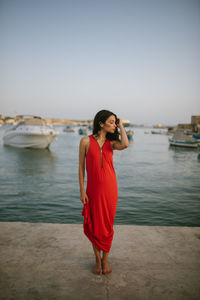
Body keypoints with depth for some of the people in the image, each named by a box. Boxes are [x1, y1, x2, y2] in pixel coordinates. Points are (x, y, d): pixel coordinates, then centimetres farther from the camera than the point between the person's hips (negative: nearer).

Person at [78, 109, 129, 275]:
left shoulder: (111, 142, 1)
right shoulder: (86, 141, -4)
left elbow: (125, 145, -23)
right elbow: (81, 166, -1)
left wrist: (121, 126, -8)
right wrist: (82, 190, -4)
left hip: (109, 188, 2)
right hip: (93, 189, -1)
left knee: (107, 225, 11)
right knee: (94, 226, 10)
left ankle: (105, 260, 33)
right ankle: (98, 260, 34)